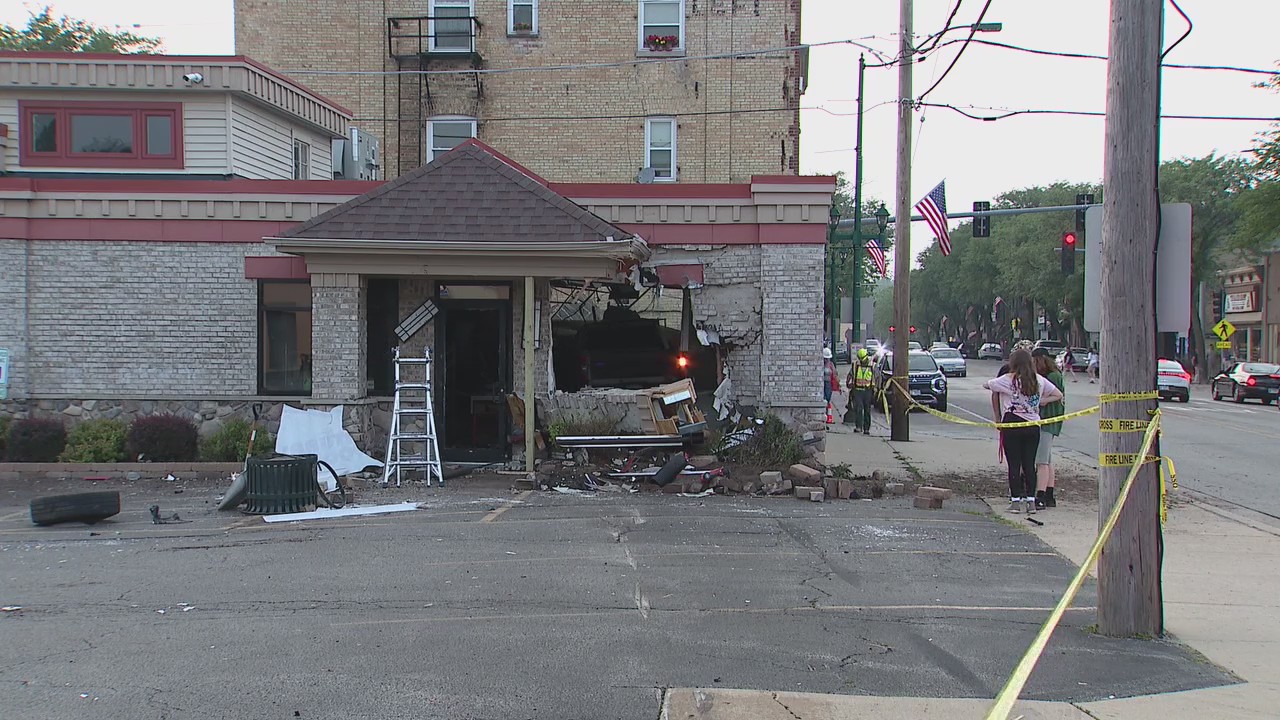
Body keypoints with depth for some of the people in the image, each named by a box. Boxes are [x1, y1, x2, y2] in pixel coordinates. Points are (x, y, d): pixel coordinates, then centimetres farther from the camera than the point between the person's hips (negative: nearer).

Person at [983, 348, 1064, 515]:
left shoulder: (1007, 379, -5)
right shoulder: (1039, 380, 6)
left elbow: (986, 385, 7)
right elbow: (1058, 395, 15)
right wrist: (1039, 401, 12)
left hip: (1011, 425, -3)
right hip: (1032, 426, 3)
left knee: (1014, 464, 2)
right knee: (1029, 464, 7)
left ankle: (1015, 501, 3)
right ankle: (1031, 501, 7)